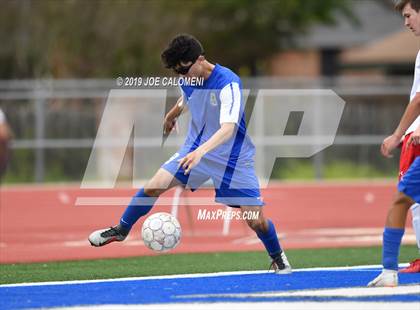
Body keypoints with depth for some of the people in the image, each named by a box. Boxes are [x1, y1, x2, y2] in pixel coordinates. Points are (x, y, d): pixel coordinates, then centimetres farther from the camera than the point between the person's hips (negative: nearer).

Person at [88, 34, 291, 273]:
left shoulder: (229, 83, -27)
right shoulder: (188, 80, -6)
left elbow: (228, 128, -40)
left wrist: (201, 150, -55)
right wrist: (172, 115, 41)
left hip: (233, 159, -5)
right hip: (195, 149, 5)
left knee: (256, 220, -6)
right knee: (154, 186, -11)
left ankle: (278, 257, 24)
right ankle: (121, 230, 12)